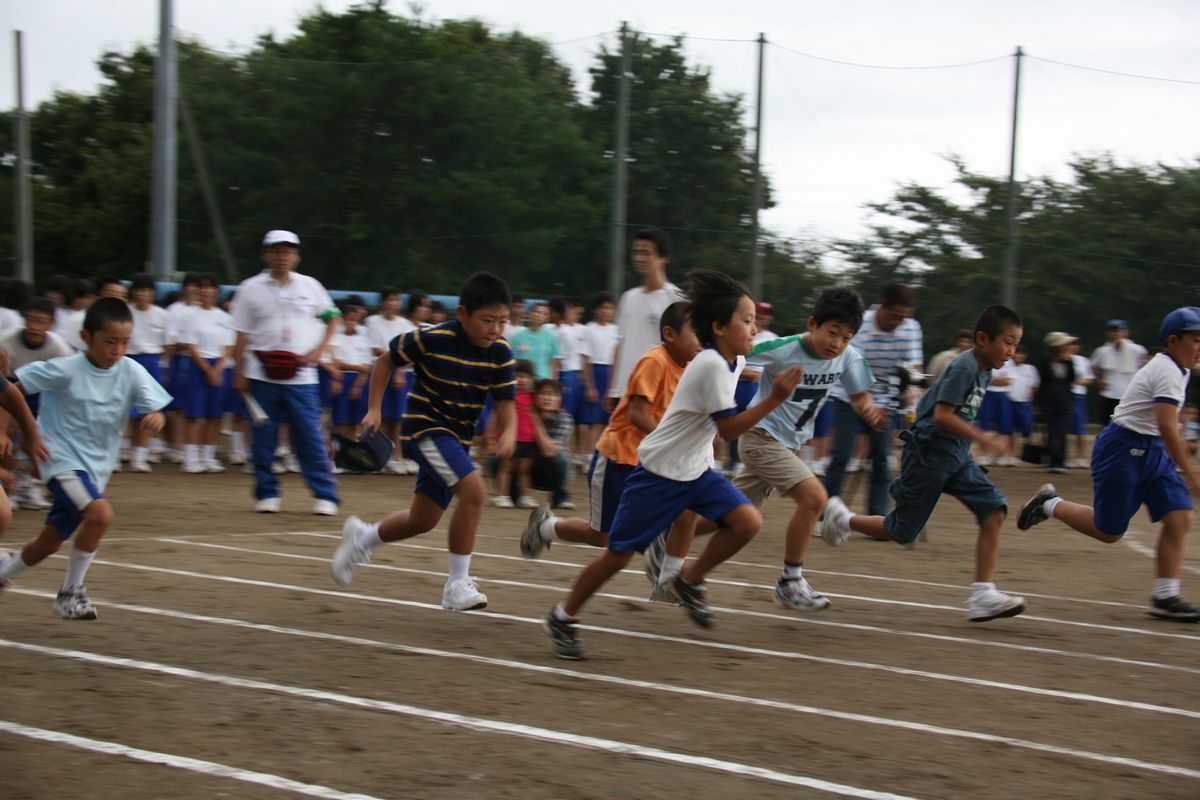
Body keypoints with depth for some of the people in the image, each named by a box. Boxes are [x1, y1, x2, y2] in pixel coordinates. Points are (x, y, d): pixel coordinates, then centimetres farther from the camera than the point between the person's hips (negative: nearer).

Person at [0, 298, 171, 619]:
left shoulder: (132, 372, -8)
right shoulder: (65, 370, -16)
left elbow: (156, 408, -9)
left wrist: (155, 417, -33)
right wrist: (27, 433, -16)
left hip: (96, 468, 5)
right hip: (61, 458, -5)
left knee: (50, 541, 16)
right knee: (100, 513, -28)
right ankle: (71, 592, -11)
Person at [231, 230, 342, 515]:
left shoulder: (309, 286, 6)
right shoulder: (251, 288, 3)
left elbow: (332, 317, 18)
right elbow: (242, 336, 3)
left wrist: (320, 349, 4)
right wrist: (239, 373, -2)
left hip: (301, 376, 0)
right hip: (262, 376, 0)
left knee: (311, 437, -4)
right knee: (263, 438, 3)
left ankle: (325, 495, 1)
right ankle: (267, 494, 14)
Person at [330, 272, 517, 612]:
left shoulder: (500, 354, -7)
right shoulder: (432, 340, -19)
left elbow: (505, 402, -6)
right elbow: (386, 360, -3)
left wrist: (509, 433, -28)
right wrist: (374, 409, -5)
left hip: (456, 440, 7)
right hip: (425, 427, -7)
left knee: (422, 520, 15)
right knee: (474, 491, -26)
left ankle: (362, 536, 45)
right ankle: (457, 586, -18)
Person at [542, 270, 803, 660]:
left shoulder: (732, 361, 3)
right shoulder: (712, 366, -24)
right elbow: (730, 429, -25)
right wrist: (774, 399, -29)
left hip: (696, 469, 8)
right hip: (660, 471, -8)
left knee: (747, 522, -12)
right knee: (618, 554, -1)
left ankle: (690, 581, 8)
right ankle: (562, 618, 17)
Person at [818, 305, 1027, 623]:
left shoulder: (984, 371, 9)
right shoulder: (964, 367, -19)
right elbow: (942, 415, -25)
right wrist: (980, 437, -25)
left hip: (955, 457, 9)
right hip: (929, 454, -9)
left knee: (994, 510, -9)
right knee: (902, 532, 1)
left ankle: (983, 596, -11)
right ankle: (842, 518, 27)